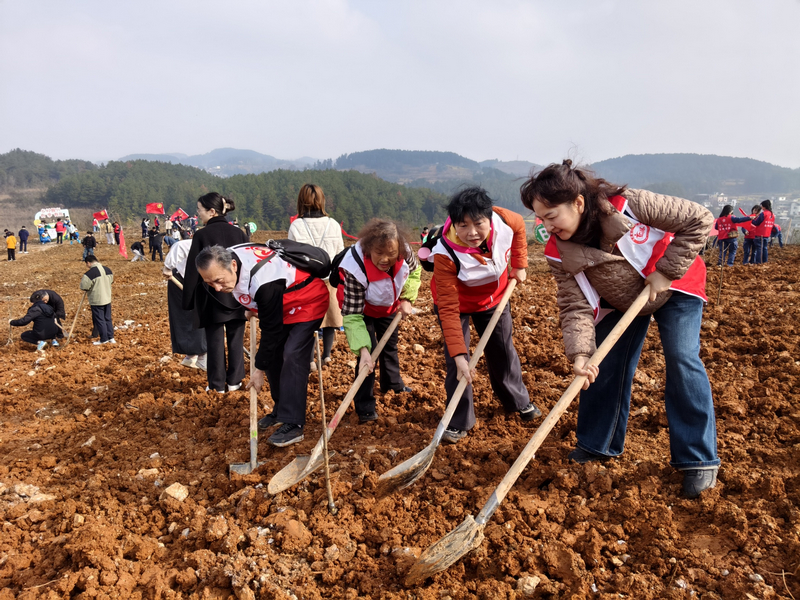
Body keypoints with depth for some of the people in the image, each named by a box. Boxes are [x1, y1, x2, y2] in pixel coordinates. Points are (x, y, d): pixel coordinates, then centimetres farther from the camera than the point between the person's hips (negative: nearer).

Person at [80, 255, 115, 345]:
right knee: (108, 319, 16)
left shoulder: (90, 273, -19)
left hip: (96, 301, -6)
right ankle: (111, 337, 18)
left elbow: (84, 286, -19)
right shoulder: (107, 270, 2)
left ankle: (104, 339, 11)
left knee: (99, 320, 5)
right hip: (107, 299, 6)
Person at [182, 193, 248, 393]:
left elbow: (192, 270, -6)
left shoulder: (201, 235, -9)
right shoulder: (238, 233, 3)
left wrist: (188, 300, 2)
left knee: (215, 341, 6)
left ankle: (218, 385, 12)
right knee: (236, 339, 10)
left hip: (212, 296, -3)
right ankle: (234, 381, 17)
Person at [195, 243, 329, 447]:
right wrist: (251, 308, 10)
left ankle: (293, 424, -19)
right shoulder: (225, 260, -15)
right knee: (273, 355, 6)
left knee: (292, 356, -20)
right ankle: (282, 410, 20)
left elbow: (271, 330, -29)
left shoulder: (263, 282, -40)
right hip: (281, 304, 9)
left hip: (307, 302, -9)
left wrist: (259, 369, -20)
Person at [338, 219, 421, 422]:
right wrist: (363, 350, -49)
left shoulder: (404, 252, -33)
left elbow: (414, 271, -7)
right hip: (362, 308, -5)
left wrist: (407, 299, -18)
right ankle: (365, 408, -1)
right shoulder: (355, 268, -45)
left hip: (389, 306, 5)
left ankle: (393, 383, 50)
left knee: (390, 344, 24)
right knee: (369, 353, -15)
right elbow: (352, 316, -41)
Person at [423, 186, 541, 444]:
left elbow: (519, 226, -2)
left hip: (494, 296, 4)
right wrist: (459, 354, -41)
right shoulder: (446, 255, -39)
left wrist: (519, 265, -2)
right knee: (457, 361, -11)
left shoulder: (502, 220, -30)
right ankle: (459, 422, 7)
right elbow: (449, 309, -37)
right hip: (456, 301, -4)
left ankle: (518, 401, 42)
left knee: (503, 351, 17)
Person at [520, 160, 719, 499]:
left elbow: (699, 220, -27)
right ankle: (600, 444, 22)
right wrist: (579, 353, -41)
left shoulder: (630, 205, -36)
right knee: (603, 366, 2)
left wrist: (663, 271, -29)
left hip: (674, 286, -3)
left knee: (682, 360, -12)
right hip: (619, 302, 4)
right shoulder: (560, 253, -25)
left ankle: (698, 458, 0)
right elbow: (575, 306, -25)